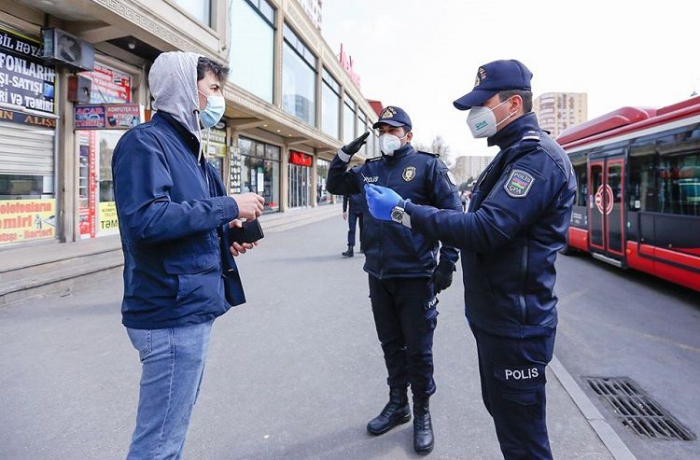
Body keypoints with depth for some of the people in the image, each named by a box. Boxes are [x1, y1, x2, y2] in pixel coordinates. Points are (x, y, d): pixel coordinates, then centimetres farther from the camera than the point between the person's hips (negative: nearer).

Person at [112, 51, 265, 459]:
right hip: (173, 312, -10)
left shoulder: (187, 147, 17)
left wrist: (226, 235, 2)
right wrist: (229, 206, -19)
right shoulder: (145, 142, -12)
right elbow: (145, 219, -27)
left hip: (191, 307, 10)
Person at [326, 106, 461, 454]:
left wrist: (447, 262, -11)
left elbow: (453, 214, -7)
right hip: (378, 275, 5)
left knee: (418, 349, 6)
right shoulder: (370, 170, 11)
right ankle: (397, 404, 35)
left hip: (415, 275, -5)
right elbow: (335, 186, 18)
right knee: (391, 344, 17)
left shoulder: (427, 165, -4)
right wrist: (345, 154, 2)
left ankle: (422, 413, 26)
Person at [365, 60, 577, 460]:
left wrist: (404, 211, -27)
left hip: (515, 326, -10)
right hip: (496, 317, 10)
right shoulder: (516, 154, 15)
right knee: (501, 410, 24)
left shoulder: (537, 157, -19)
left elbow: (485, 230, -30)